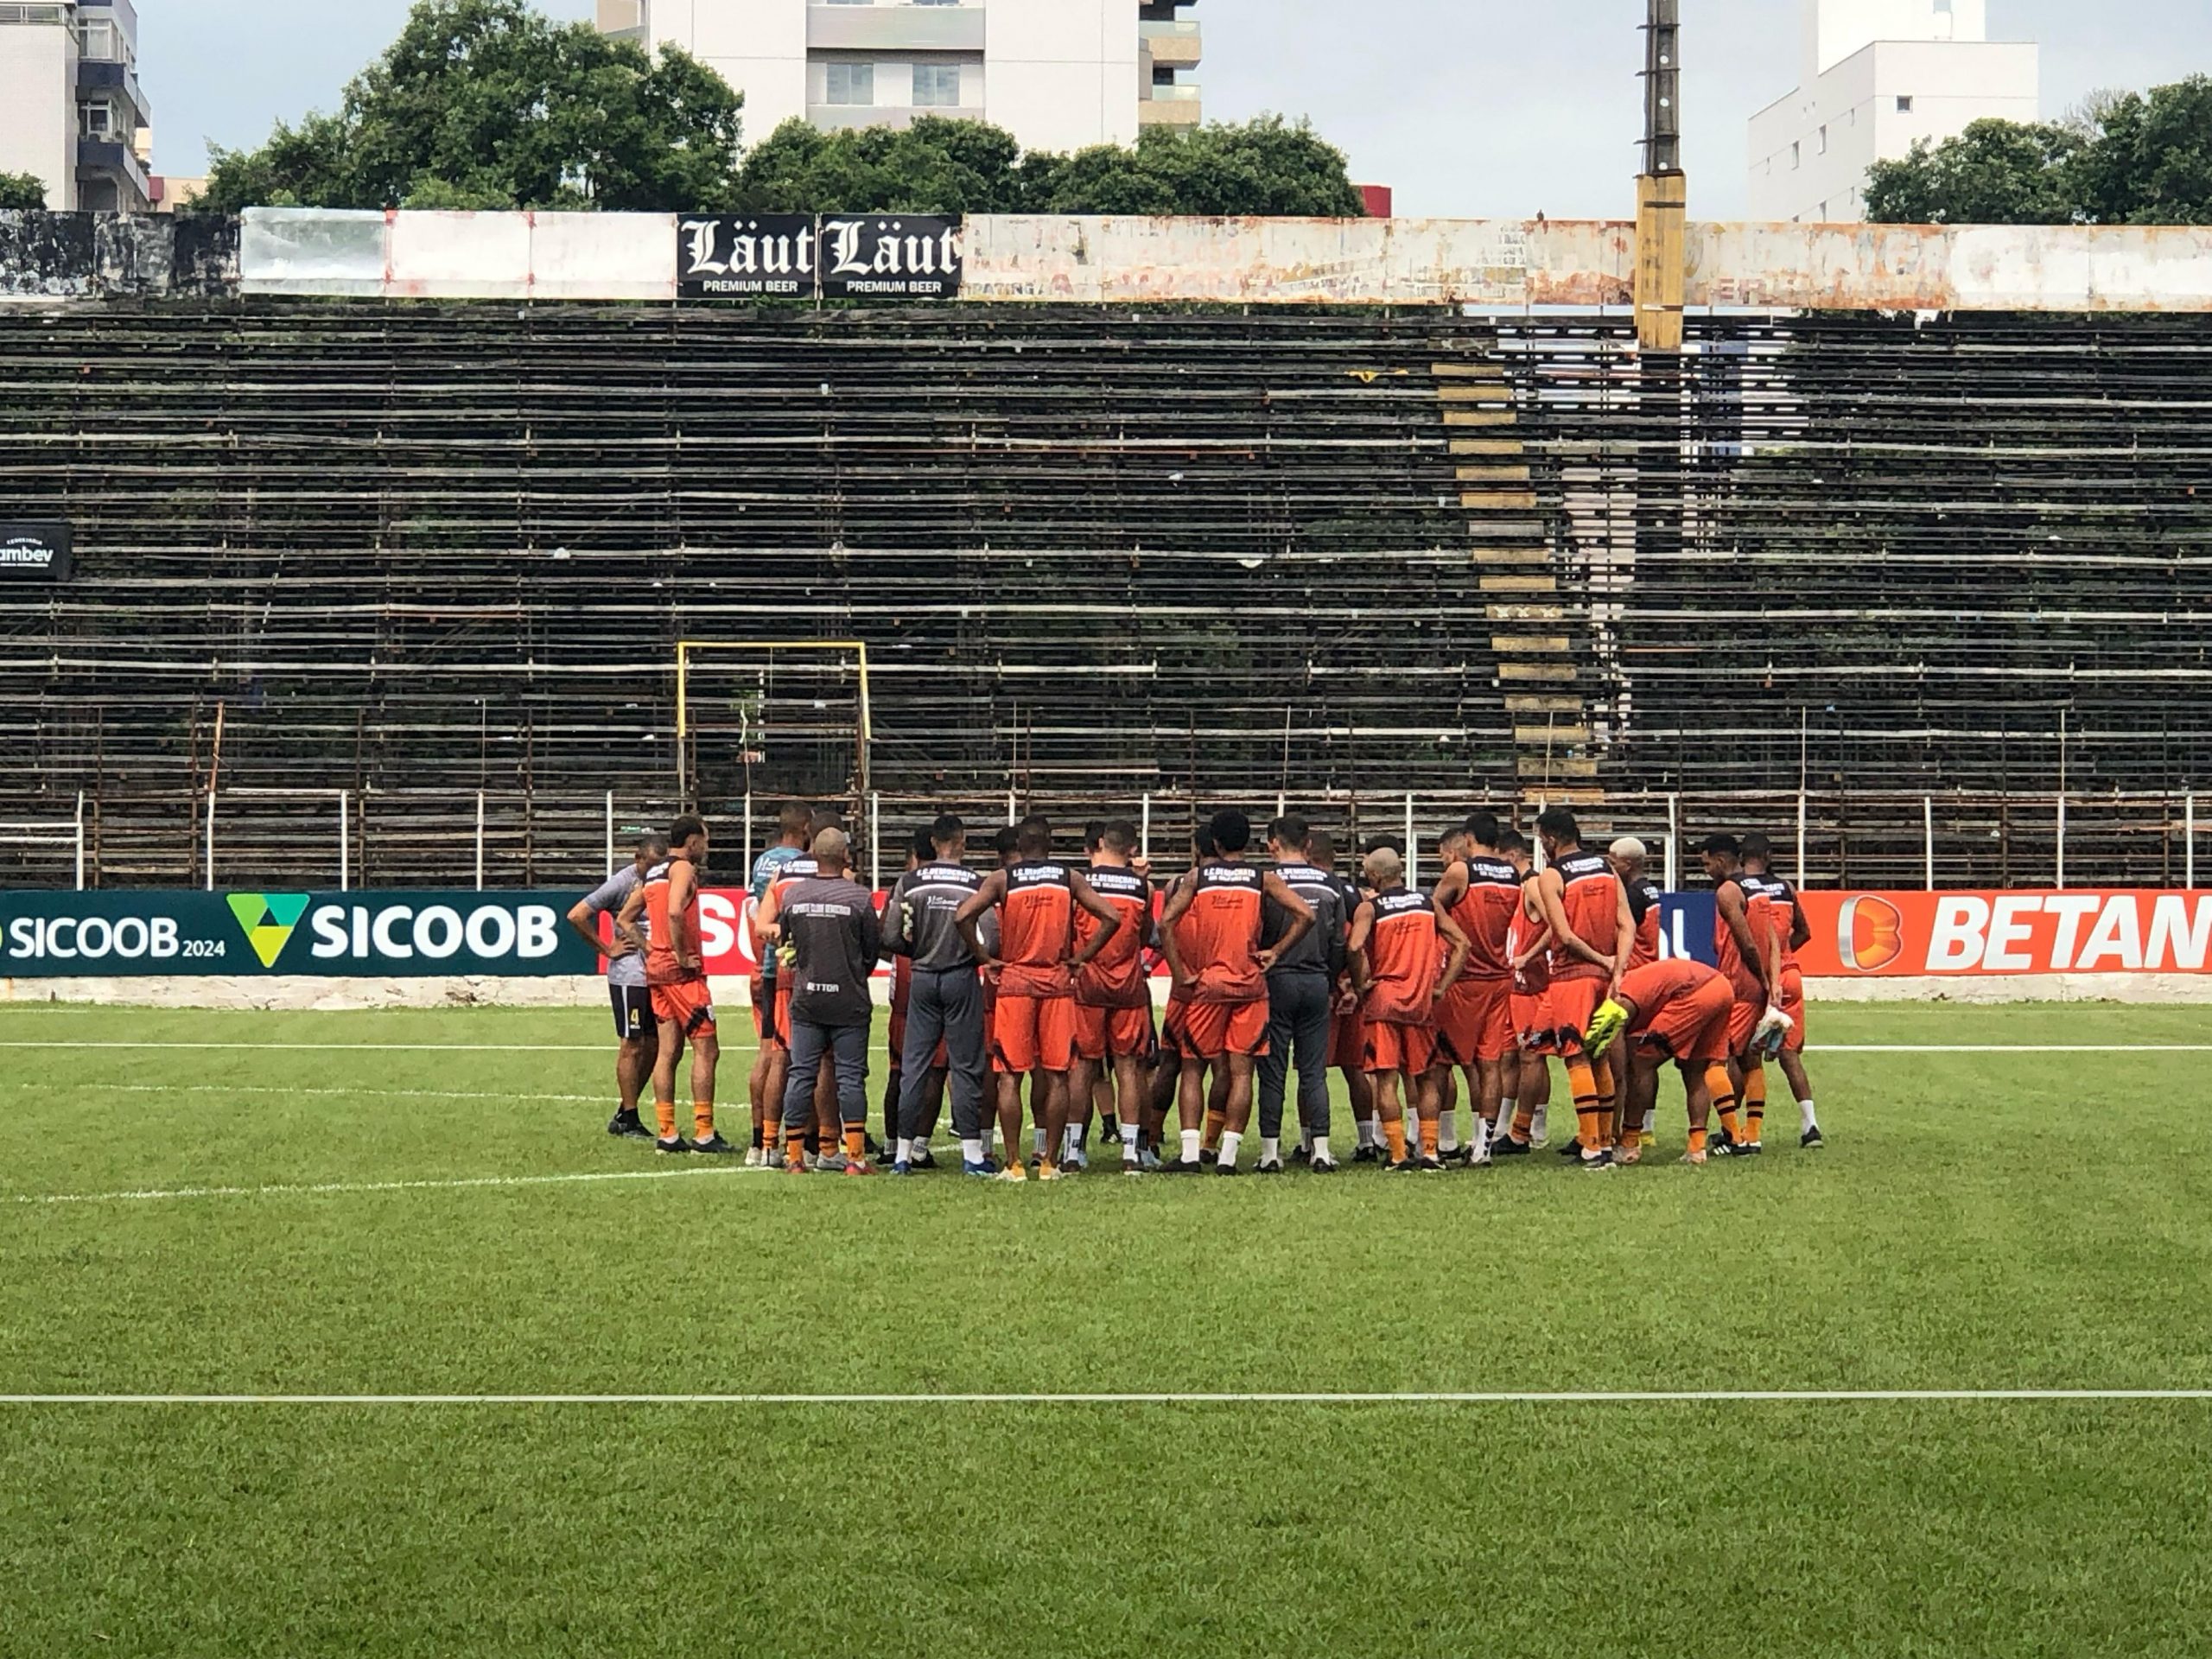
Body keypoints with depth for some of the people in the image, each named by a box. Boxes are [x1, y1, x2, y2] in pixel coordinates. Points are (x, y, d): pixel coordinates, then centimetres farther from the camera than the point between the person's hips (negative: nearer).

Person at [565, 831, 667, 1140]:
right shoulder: (621, 883, -10)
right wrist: (607, 949, -9)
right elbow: (577, 915, -12)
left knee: (653, 1044, 8)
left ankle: (623, 1116, 17)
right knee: (633, 1044, -4)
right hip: (629, 974, -7)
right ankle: (629, 1119, 2)